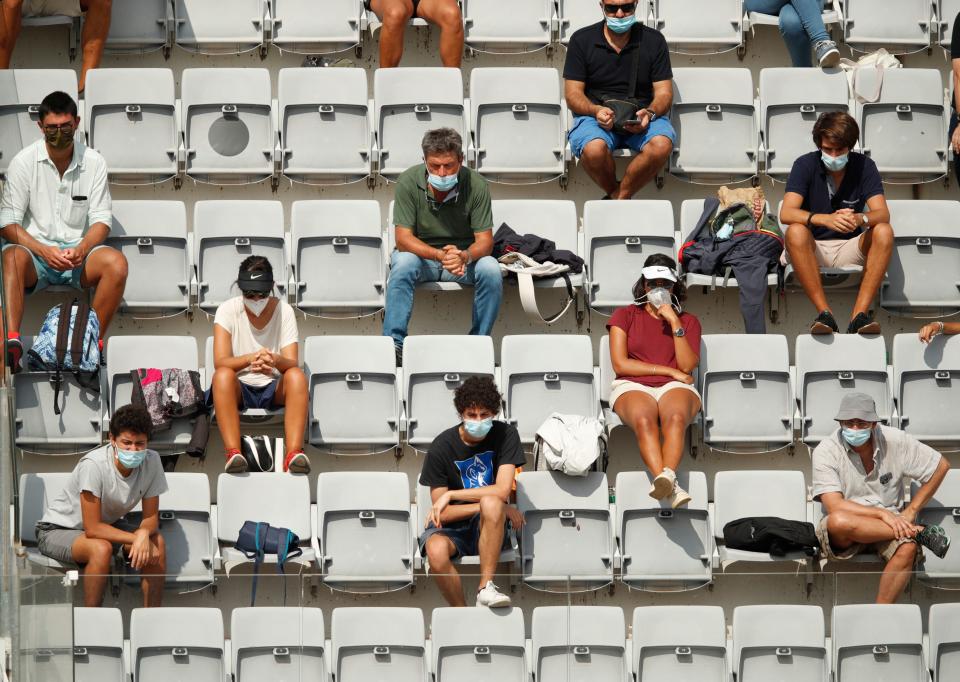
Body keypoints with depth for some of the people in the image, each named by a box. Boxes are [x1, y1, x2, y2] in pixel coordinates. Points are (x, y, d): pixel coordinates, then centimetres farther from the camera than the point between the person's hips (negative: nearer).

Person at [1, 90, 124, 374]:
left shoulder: (93, 162, 2)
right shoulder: (23, 162, -3)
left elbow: (101, 220, 2)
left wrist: (81, 249, -20)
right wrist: (43, 251, -22)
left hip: (78, 253, 2)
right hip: (35, 250, -2)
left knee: (116, 263, -29)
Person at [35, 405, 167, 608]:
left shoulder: (151, 461, -16)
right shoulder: (93, 464, -32)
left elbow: (151, 518, -8)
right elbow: (92, 529, -30)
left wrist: (144, 534, -32)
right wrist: (136, 538, -31)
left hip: (106, 525, 6)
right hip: (58, 530, -6)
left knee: (157, 542, -16)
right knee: (101, 549, -36)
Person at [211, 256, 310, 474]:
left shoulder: (283, 310, -2)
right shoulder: (228, 310, -6)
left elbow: (292, 364, -11)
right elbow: (220, 362, -17)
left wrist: (275, 361, -36)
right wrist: (250, 359, -38)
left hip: (274, 390, 1)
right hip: (238, 390, -1)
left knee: (297, 375, -31)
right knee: (223, 375, -34)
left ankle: (293, 453, -45)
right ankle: (233, 453, -46)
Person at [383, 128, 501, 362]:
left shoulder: (476, 185, -15)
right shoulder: (408, 182, -17)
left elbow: (485, 241, -15)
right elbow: (403, 239, -19)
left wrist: (464, 256, -39)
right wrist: (440, 255, -37)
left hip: (464, 254, 1)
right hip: (420, 253, -1)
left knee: (491, 269, -29)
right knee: (403, 263, -34)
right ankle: (394, 343, -35)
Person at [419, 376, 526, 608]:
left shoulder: (505, 435, -6)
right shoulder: (441, 447, -9)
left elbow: (502, 491, -14)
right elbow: (443, 512, -10)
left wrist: (451, 495, -16)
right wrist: (499, 508, -16)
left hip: (488, 528, 1)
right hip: (452, 528, 0)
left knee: (491, 504, -35)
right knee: (436, 550, -36)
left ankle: (486, 587, -28)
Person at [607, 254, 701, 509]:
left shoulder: (688, 321, 19)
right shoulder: (625, 315, 16)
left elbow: (687, 366, 3)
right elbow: (620, 364, 3)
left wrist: (675, 323, -3)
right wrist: (668, 370, 0)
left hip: (675, 387, 1)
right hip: (633, 386, -1)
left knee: (675, 416, -39)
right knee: (644, 420, -39)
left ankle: (667, 475, -64)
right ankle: (670, 486, -60)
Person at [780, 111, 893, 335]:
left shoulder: (864, 166, -4)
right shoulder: (806, 165, -8)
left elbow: (883, 214, -13)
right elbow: (786, 213, -21)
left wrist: (860, 219, -39)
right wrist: (827, 219, -40)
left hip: (849, 248, 2)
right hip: (812, 249, -2)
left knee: (884, 232, -27)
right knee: (796, 232, -34)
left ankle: (860, 312, -35)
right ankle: (824, 313, -38)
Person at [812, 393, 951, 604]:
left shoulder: (894, 441, -4)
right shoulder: (825, 451, -11)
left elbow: (941, 466, 7)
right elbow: (834, 506, -20)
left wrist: (910, 512, 3)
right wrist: (883, 514, -27)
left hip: (888, 524, 1)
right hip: (844, 534, -1)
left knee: (907, 549, -34)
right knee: (839, 521, -39)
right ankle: (917, 532, -24)